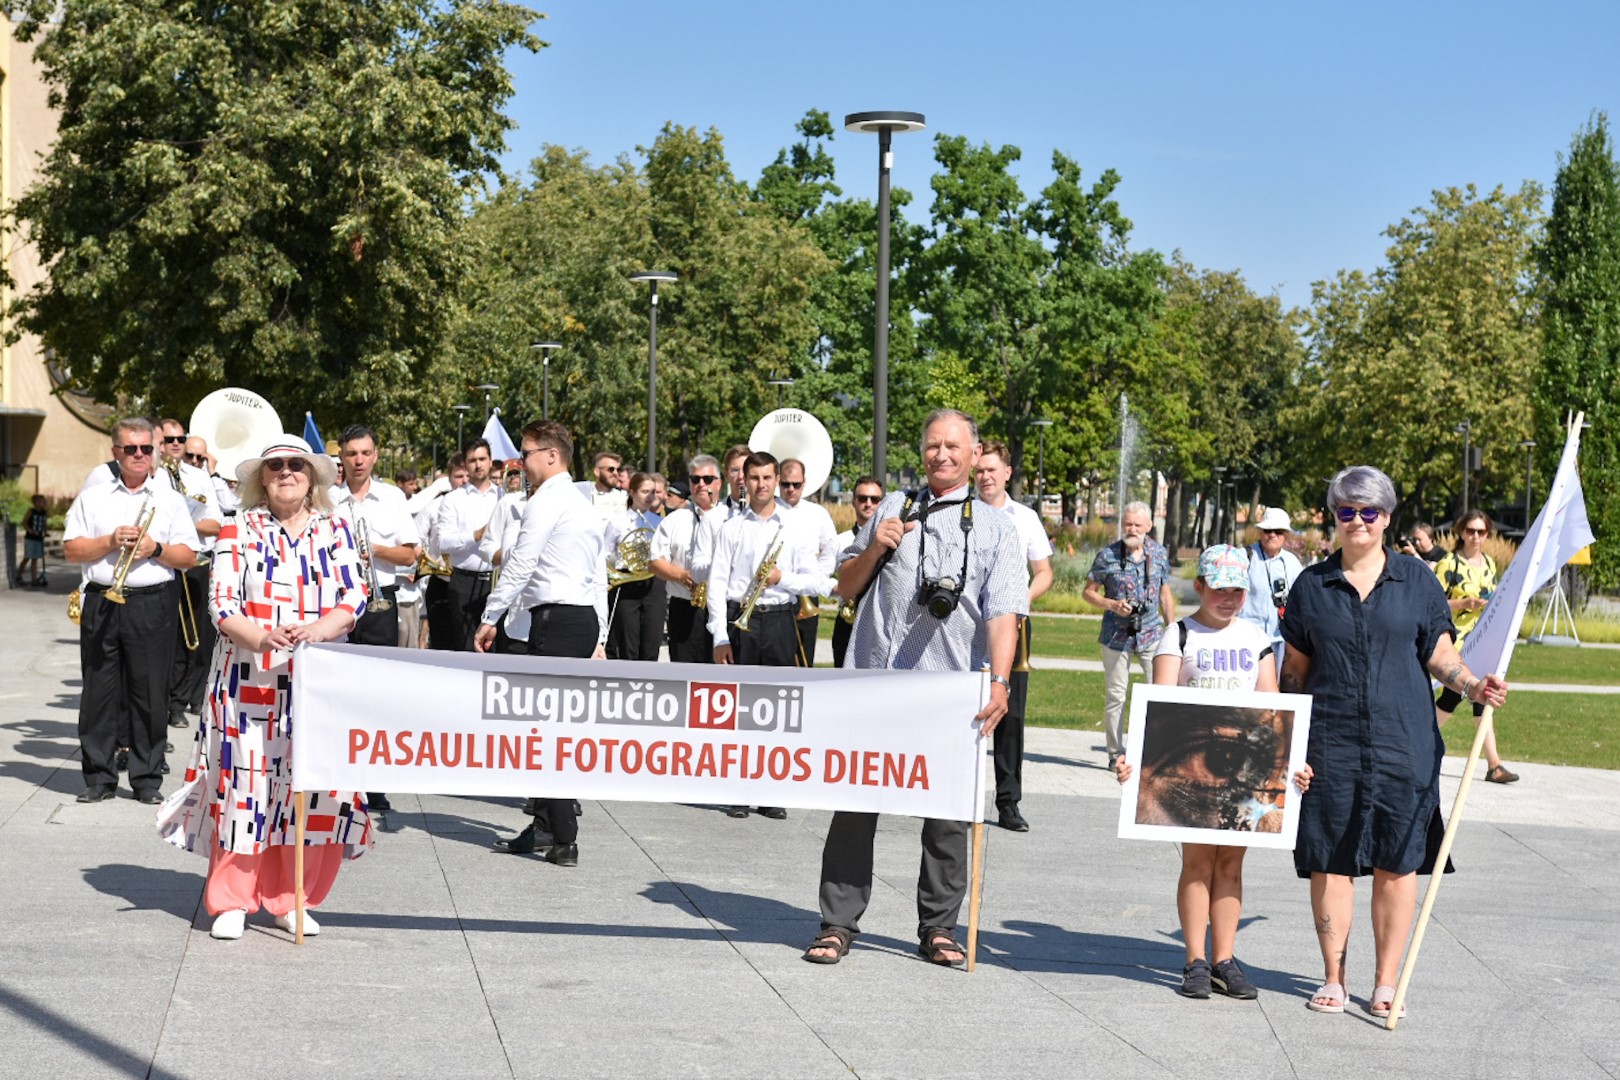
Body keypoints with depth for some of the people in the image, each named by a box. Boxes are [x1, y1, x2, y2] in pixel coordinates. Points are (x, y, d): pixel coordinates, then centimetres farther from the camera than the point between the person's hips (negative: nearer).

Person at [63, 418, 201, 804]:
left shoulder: (170, 500, 11)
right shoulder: (93, 497, 11)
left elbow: (189, 556, 6)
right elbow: (71, 550, 4)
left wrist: (155, 548, -10)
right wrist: (111, 541, -9)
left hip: (154, 605, -1)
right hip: (102, 603, 1)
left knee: (151, 693, -1)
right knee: (99, 691, 2)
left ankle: (147, 779, 6)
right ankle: (98, 777, 10)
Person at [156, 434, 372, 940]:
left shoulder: (335, 530, 9)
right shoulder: (240, 530, 4)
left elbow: (355, 598, 2)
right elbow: (222, 603, -3)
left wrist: (318, 629, -18)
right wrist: (261, 638, -21)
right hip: (248, 679, -2)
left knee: (312, 783, -1)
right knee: (246, 782, -3)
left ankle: (292, 900, 10)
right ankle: (232, 901, 8)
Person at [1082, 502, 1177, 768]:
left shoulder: (1159, 554, 4)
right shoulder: (1108, 556, -4)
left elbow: (1165, 594, 14)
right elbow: (1088, 592, 2)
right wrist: (1113, 605, -15)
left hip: (1151, 633, 2)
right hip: (1116, 634, -2)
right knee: (1116, 695, 4)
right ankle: (1116, 753, 12)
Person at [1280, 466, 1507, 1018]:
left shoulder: (1416, 579, 7)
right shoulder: (1312, 585, 8)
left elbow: (1439, 653, 6)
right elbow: (1295, 671, 11)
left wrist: (1472, 685, -13)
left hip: (1403, 743, 0)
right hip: (1330, 742, 1)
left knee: (1397, 863, 2)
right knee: (1329, 861, 2)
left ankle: (1385, 983, 12)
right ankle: (1333, 979, 15)